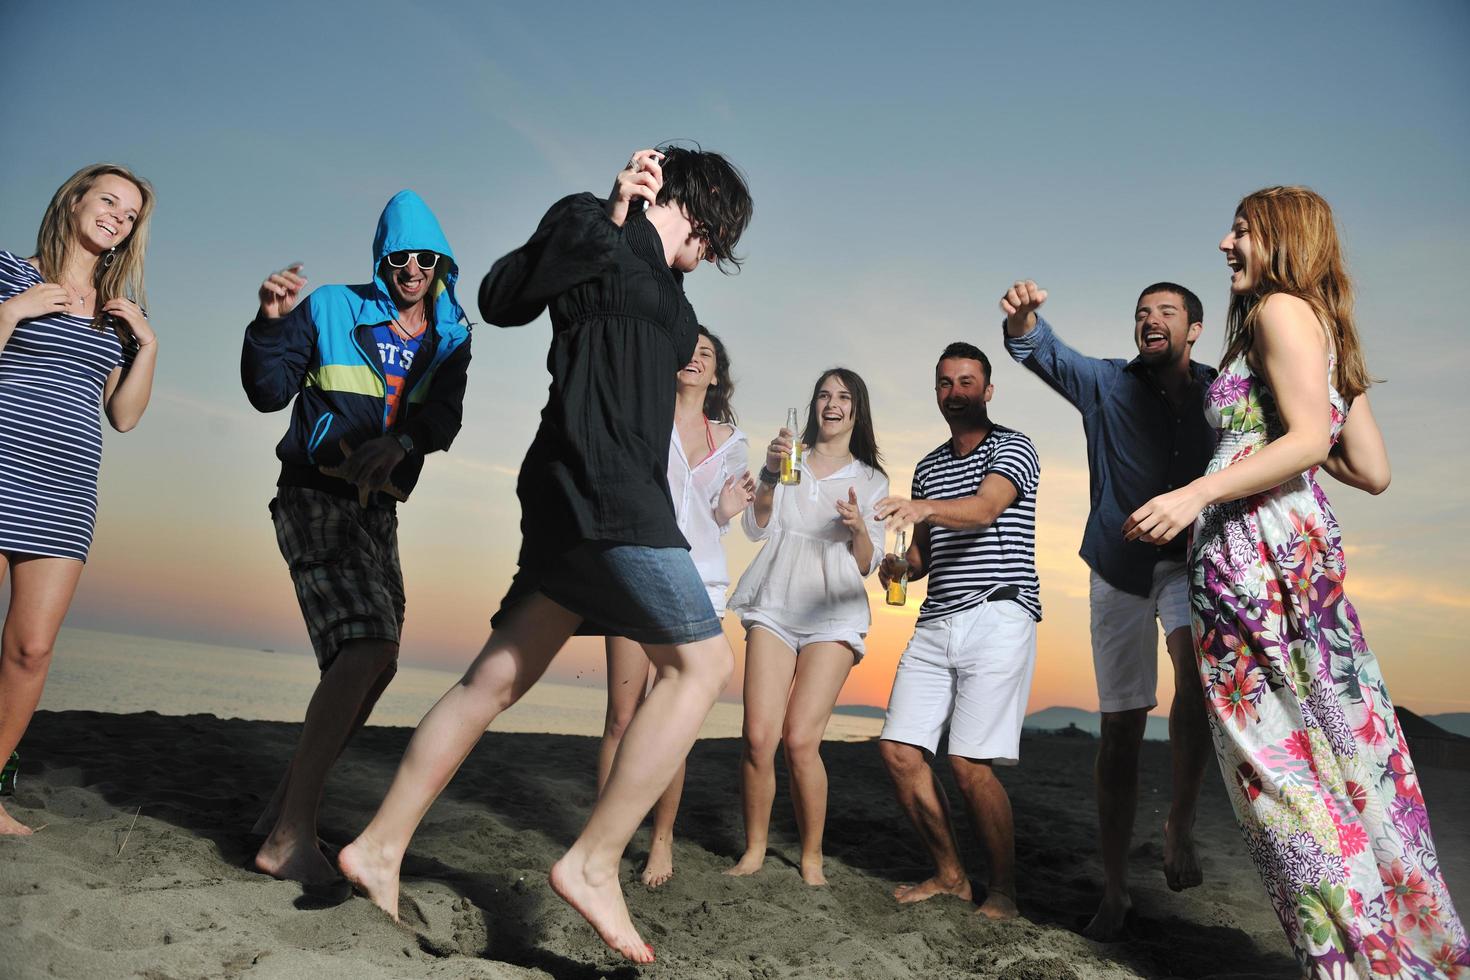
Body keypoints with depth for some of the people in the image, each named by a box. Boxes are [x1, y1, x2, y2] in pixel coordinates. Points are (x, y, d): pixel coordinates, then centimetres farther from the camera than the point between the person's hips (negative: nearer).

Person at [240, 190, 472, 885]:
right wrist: (271, 322, -20)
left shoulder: (450, 339, 11)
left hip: (378, 507, 7)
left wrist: (398, 442, -24)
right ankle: (290, 838, -20)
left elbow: (445, 417, -3)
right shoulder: (332, 310, 0)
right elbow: (269, 392, -4)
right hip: (315, 495, -7)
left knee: (376, 663, 8)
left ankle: (286, 803, 22)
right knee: (365, 650, -24)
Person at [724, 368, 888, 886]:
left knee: (800, 740, -12)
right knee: (758, 736, -10)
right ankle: (754, 849, 8)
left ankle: (812, 857, 6)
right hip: (774, 608, 1)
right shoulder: (790, 459, 16)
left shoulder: (871, 480, 13)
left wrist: (858, 527, -12)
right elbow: (757, 528, 4)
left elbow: (868, 564, 9)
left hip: (833, 616, -1)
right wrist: (770, 474, -12)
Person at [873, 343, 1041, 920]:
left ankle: (1003, 890, 8)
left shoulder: (1012, 449, 1)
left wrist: (922, 507, -39)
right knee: (899, 750, -1)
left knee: (971, 765, -12)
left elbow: (985, 509, -20)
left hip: (997, 617, -6)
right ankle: (949, 875, 17)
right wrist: (900, 567, 1)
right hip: (935, 623, 7)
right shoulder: (928, 468, 21)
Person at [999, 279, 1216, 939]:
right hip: (1120, 567, 0)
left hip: (1190, 561, 0)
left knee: (1196, 660, -32)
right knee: (1120, 725, 2)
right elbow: (1048, 354, -14)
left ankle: (1181, 822, -12)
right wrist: (1023, 322, -35)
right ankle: (1114, 889, 15)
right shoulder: (1108, 384, 3)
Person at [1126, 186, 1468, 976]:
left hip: (1257, 550, -9)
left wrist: (1197, 494, -24)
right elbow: (1372, 470, 18)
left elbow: (1310, 438, -17)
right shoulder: (1327, 332, 22)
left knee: (1276, 760, -4)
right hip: (1298, 545, 9)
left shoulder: (1282, 308, -3)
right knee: (1335, 752, 11)